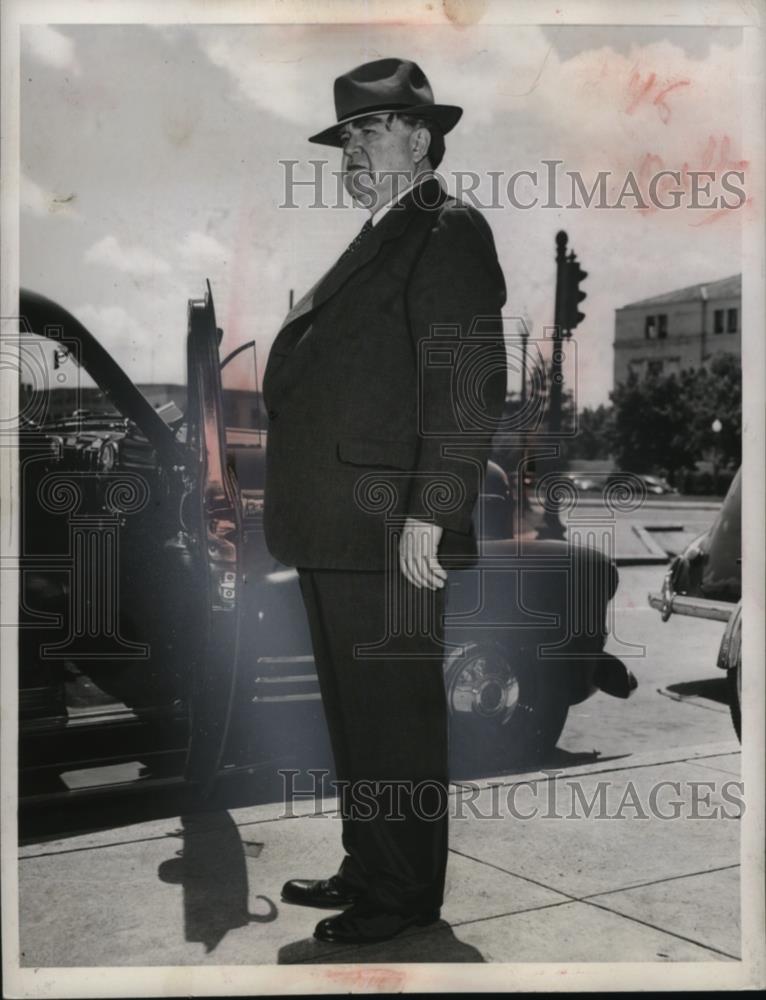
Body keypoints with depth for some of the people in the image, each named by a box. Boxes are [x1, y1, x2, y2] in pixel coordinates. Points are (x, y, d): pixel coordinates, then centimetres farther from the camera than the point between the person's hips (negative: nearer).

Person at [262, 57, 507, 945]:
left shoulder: (450, 233, -7)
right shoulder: (373, 242, 21)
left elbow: (469, 385, -17)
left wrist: (430, 514, -22)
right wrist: (298, 507, 17)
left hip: (387, 533, -9)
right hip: (331, 530, 10)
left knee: (395, 716, 1)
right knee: (352, 713, 17)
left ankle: (405, 895, 16)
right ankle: (366, 870, 31)